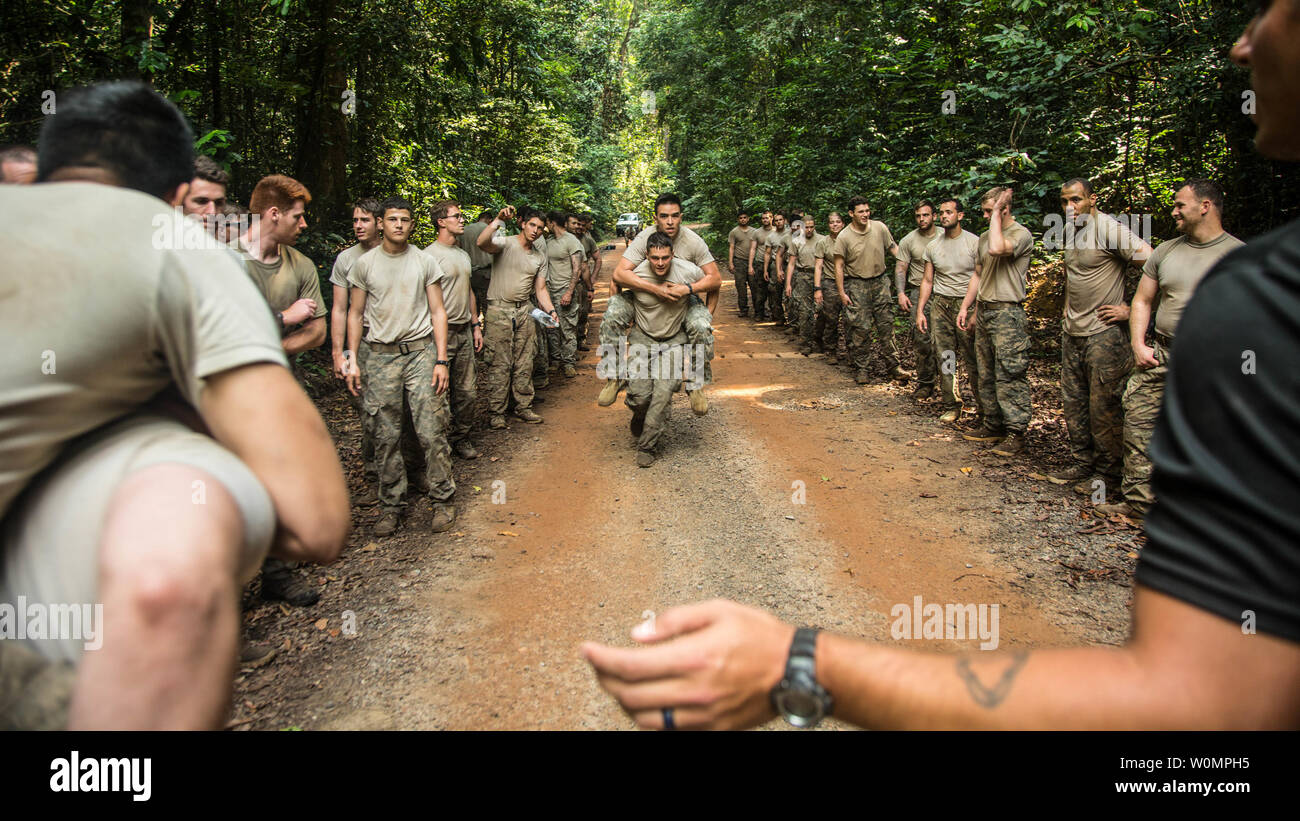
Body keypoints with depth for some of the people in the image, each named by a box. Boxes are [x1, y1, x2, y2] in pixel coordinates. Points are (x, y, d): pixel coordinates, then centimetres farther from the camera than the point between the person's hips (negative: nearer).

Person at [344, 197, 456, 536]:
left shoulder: (425, 262, 6)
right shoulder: (365, 263, 7)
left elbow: (437, 312, 6)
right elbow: (355, 314, 11)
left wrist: (441, 360, -3)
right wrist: (351, 361, 3)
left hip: (421, 351, -1)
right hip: (380, 355, 1)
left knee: (431, 432, -6)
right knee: (386, 436, 4)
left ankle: (443, 500, 7)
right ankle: (392, 505, 14)